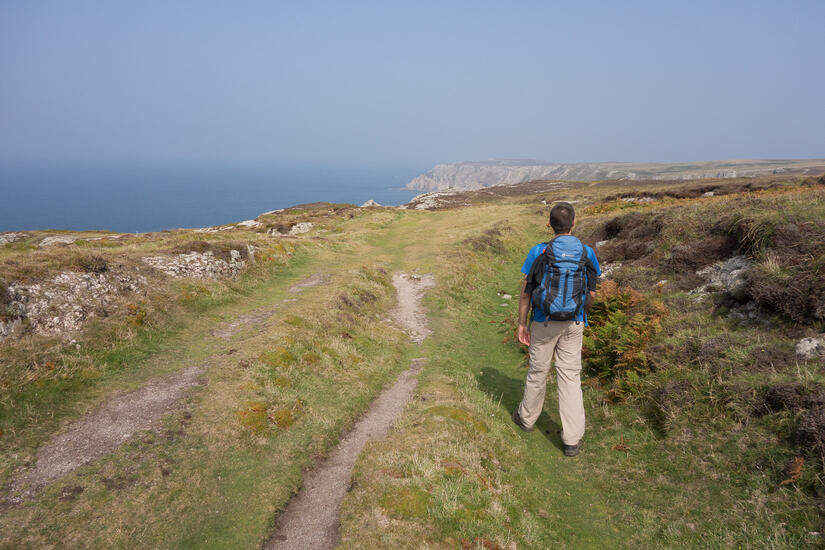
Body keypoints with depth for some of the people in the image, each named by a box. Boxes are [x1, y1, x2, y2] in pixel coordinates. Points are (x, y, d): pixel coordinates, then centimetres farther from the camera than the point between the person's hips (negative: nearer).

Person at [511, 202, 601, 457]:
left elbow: (525, 293, -8)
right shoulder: (587, 253, -4)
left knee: (538, 372, 15)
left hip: (544, 323, -2)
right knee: (570, 377, 8)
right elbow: (591, 294, 5)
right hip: (574, 323, 2)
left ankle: (527, 418, 38)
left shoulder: (538, 252, -12)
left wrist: (521, 324, 2)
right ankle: (572, 439, 11)